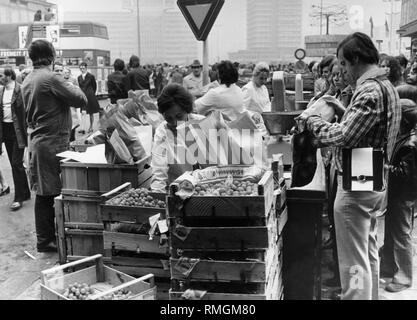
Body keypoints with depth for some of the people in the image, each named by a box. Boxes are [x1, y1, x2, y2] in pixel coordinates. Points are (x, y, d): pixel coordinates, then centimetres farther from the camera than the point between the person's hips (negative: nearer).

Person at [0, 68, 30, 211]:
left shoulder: (20, 90, -9)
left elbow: (25, 110, -11)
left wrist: (26, 130, -16)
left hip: (17, 129, -7)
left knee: (16, 163, -8)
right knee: (14, 163, 13)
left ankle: (19, 198, -2)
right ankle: (25, 193, 26)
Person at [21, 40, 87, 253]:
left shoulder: (27, 81, 12)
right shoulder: (51, 79, -15)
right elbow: (81, 101, -14)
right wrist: (73, 87, 5)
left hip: (36, 141, 9)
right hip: (53, 142, -9)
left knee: (43, 193, 13)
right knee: (56, 193, -1)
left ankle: (44, 239, 21)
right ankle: (49, 240, 6)